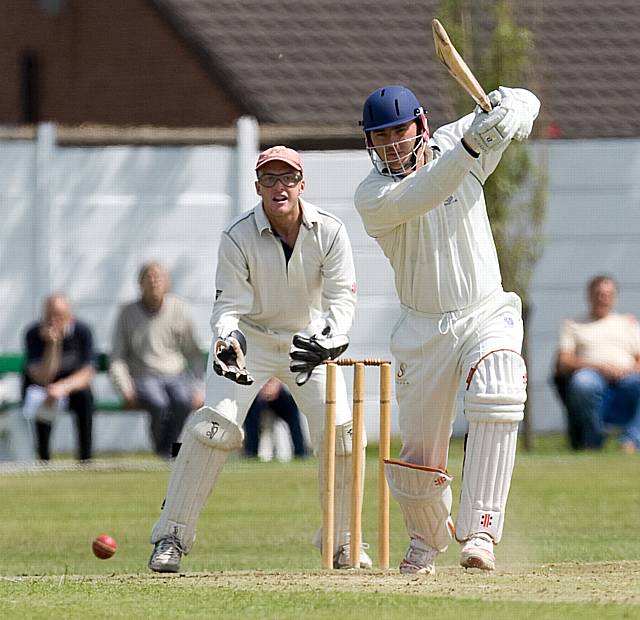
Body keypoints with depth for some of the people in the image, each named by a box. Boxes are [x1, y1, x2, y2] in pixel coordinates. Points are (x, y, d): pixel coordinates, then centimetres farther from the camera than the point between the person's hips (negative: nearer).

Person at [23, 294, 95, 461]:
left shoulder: (82, 331, -18)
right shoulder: (34, 334, -22)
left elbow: (87, 373, -24)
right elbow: (42, 378, -30)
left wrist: (63, 387, -43)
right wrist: (52, 345, -42)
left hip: (72, 383, 1)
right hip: (38, 384, -1)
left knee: (85, 396, -30)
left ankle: (85, 458, -26)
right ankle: (44, 458, -26)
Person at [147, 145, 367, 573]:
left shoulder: (330, 232, -16)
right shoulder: (239, 238, -20)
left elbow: (342, 299, -21)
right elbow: (229, 305, -20)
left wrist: (328, 342, -41)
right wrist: (226, 341, -43)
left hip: (310, 340, 2)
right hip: (250, 339, -2)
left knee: (340, 432, -10)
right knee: (215, 425, -19)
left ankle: (342, 541, 8)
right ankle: (172, 537, -12)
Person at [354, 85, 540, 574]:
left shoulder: (451, 145, -3)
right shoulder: (372, 198, -11)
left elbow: (525, 103, -1)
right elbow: (421, 196, -32)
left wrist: (509, 108, -26)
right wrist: (469, 146, -47)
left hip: (487, 314, 0)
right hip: (424, 329, 0)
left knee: (496, 398, -31)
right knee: (417, 460, 4)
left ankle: (479, 530, -32)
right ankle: (427, 541, 35)